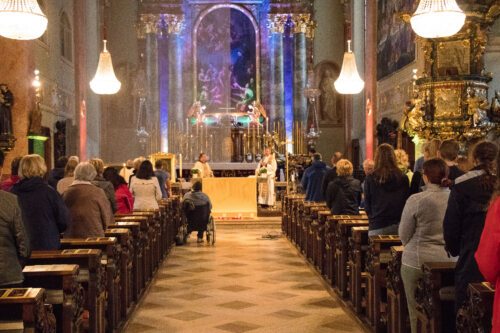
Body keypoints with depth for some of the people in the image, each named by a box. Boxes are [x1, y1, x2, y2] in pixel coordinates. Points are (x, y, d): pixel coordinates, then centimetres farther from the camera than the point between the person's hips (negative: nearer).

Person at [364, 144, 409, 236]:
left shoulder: (370, 179, -6)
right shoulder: (403, 178, -2)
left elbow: (367, 204, 2)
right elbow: (407, 202, 6)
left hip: (377, 226, -2)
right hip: (398, 225, 2)